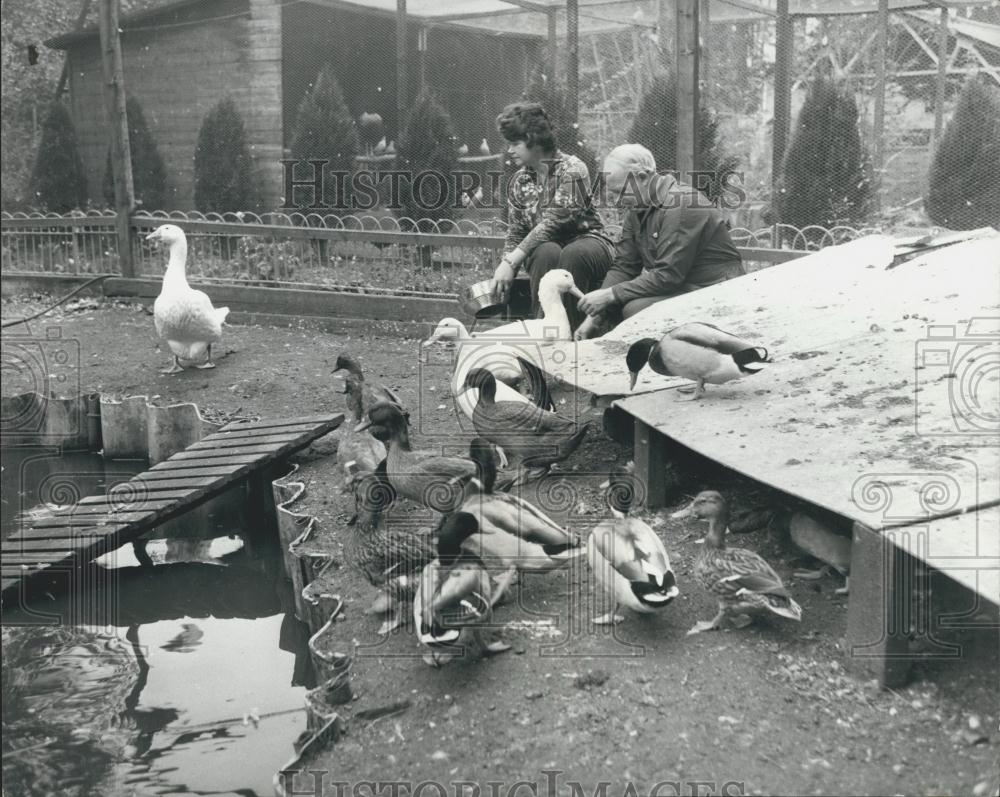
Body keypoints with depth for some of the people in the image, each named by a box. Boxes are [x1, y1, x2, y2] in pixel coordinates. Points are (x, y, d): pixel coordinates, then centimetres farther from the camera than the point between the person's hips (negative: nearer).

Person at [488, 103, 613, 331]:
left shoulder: (572, 169, -13)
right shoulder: (519, 181, 7)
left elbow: (554, 222, -21)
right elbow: (515, 235, 7)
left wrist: (511, 261, -26)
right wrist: (503, 274, -12)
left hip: (587, 241, -3)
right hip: (543, 249, 3)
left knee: (572, 254, -39)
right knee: (547, 252, -34)